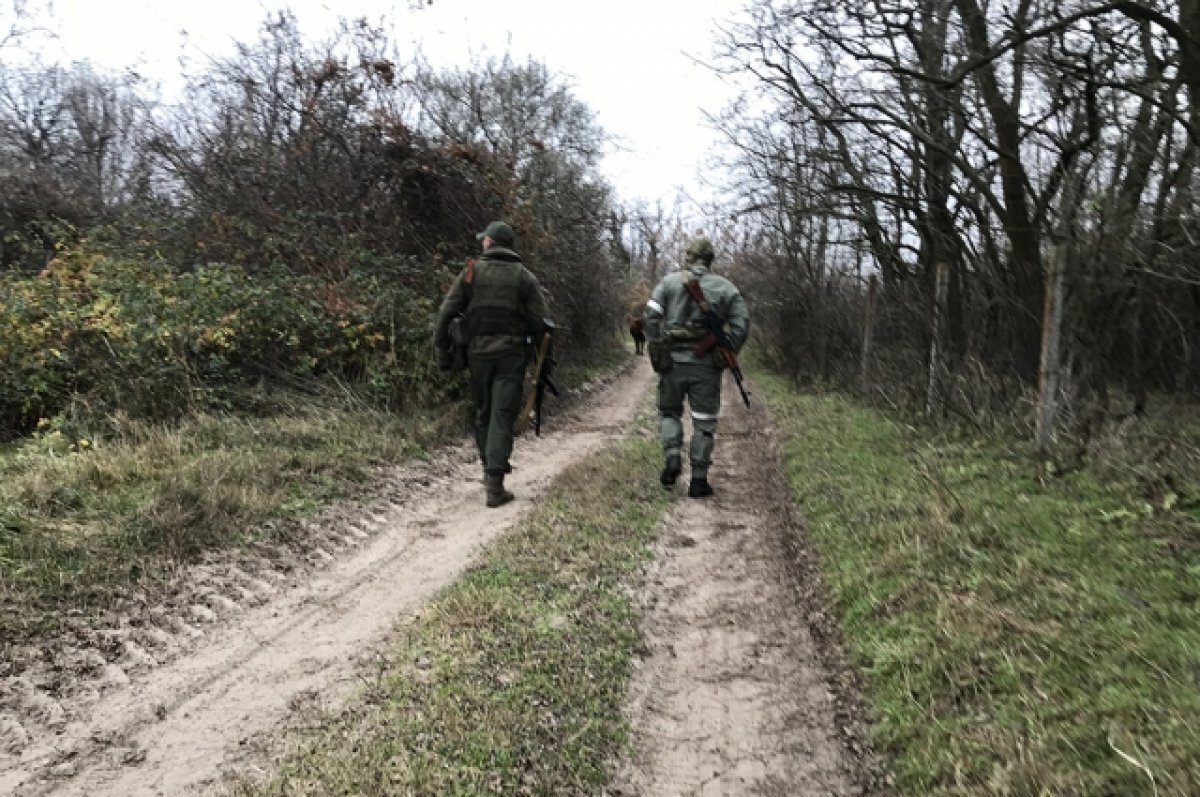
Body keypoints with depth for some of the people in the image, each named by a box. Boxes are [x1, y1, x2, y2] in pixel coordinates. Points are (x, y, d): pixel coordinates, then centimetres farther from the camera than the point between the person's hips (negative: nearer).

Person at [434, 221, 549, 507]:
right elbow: (539, 321, -2)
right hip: (511, 354, -1)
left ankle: (490, 468, 27)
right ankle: (495, 484, -9)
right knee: (503, 416, -2)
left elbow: (447, 311, -2)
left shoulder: (471, 272, 3)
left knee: (483, 413, 17)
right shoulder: (525, 277, 2)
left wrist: (441, 345, 8)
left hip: (478, 353, 1)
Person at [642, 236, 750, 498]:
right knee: (704, 422, 8)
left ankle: (672, 456, -3)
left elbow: (650, 316, -7)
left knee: (669, 412, 19)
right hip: (706, 365, 0)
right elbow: (741, 324, -3)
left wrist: (655, 350, -1)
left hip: (672, 361, 0)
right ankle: (699, 480, 7)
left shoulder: (669, 282, 4)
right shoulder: (726, 287, 6)